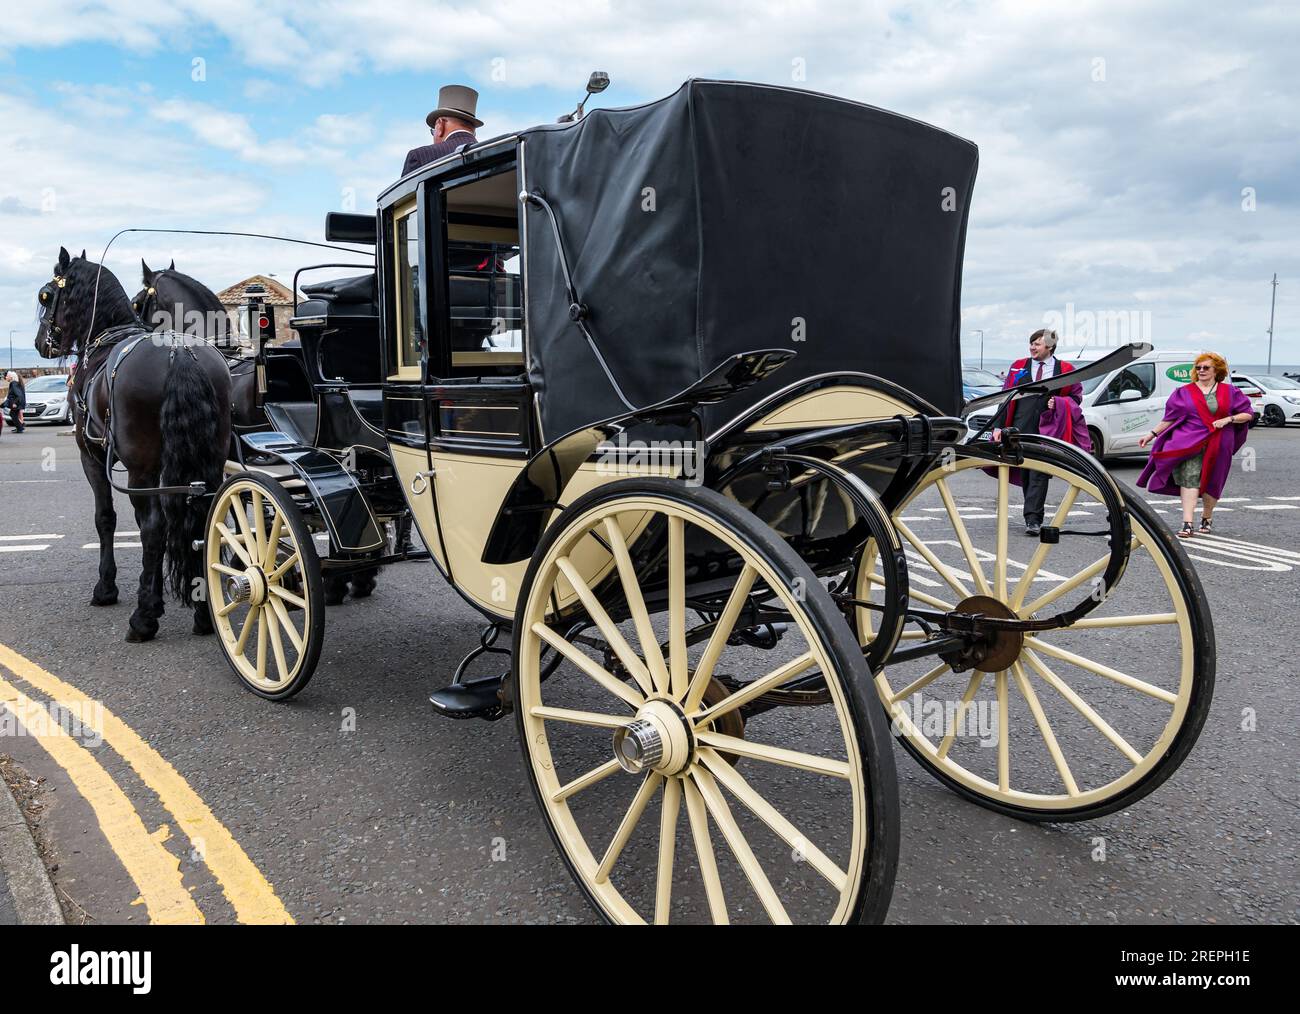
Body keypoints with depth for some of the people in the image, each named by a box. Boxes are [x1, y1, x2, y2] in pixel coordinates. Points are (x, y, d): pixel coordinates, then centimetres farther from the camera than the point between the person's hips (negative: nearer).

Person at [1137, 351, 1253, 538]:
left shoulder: (1229, 392, 9)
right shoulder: (1184, 392, 10)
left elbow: (1248, 414, 8)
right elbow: (1170, 418, 12)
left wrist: (1228, 419, -9)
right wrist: (1152, 434, 6)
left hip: (1217, 446, 1)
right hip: (1189, 443, -1)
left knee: (1211, 482, 8)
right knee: (1190, 478, -15)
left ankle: (1207, 518, 30)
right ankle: (1187, 524, -23)